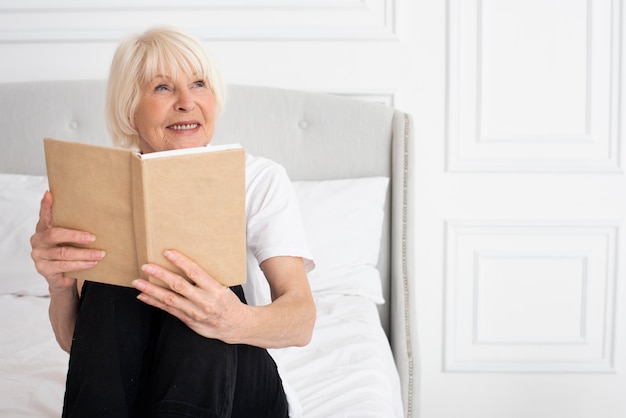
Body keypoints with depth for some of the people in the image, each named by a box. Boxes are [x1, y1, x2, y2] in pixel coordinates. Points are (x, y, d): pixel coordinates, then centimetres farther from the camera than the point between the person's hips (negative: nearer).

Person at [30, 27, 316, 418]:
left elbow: (302, 320, -17)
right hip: (120, 385, 2)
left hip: (235, 386, -1)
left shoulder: (260, 179, -3)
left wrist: (237, 322, -41)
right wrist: (60, 286, -27)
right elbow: (73, 340, -3)